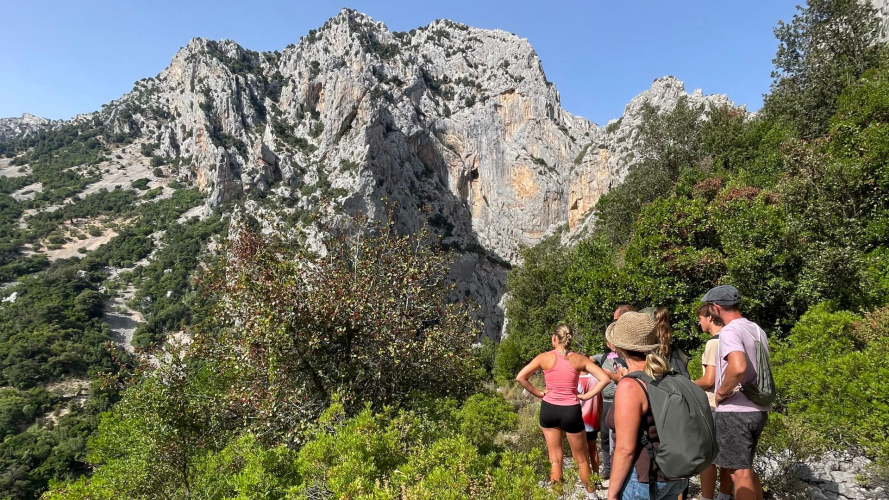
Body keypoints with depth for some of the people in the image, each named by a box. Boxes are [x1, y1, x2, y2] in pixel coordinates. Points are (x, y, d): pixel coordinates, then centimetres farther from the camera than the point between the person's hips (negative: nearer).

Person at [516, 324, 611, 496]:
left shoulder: (544, 358, -7)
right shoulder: (579, 359, -6)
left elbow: (520, 377, -11)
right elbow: (604, 379, -10)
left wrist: (538, 393, -2)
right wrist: (585, 396, -4)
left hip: (549, 409, 1)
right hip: (571, 411, 0)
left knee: (555, 458, 15)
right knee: (581, 458, 19)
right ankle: (591, 493, 31)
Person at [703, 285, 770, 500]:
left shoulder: (730, 331, -17)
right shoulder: (757, 330, 11)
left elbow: (738, 367, -34)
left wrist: (721, 392, -19)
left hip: (735, 411, -9)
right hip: (758, 409, 9)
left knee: (740, 473, 2)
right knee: (745, 468, 21)